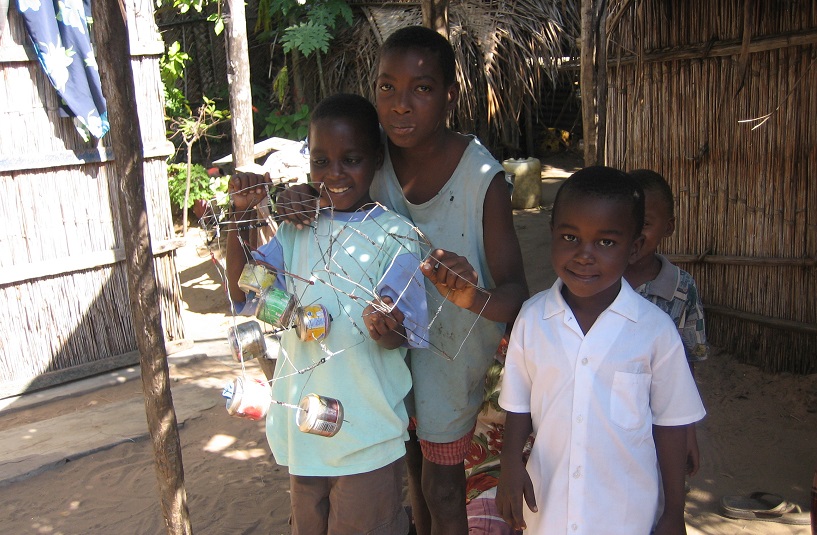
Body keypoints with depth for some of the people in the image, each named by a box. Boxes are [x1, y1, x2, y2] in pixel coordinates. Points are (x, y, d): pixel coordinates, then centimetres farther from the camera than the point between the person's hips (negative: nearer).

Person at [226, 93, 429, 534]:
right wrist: (239, 215, -13)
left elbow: (402, 336, -14)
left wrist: (385, 329, -38)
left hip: (366, 430, -5)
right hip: (303, 423, 5)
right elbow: (245, 289, -4)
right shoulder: (296, 227, 3)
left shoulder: (393, 235, -12)